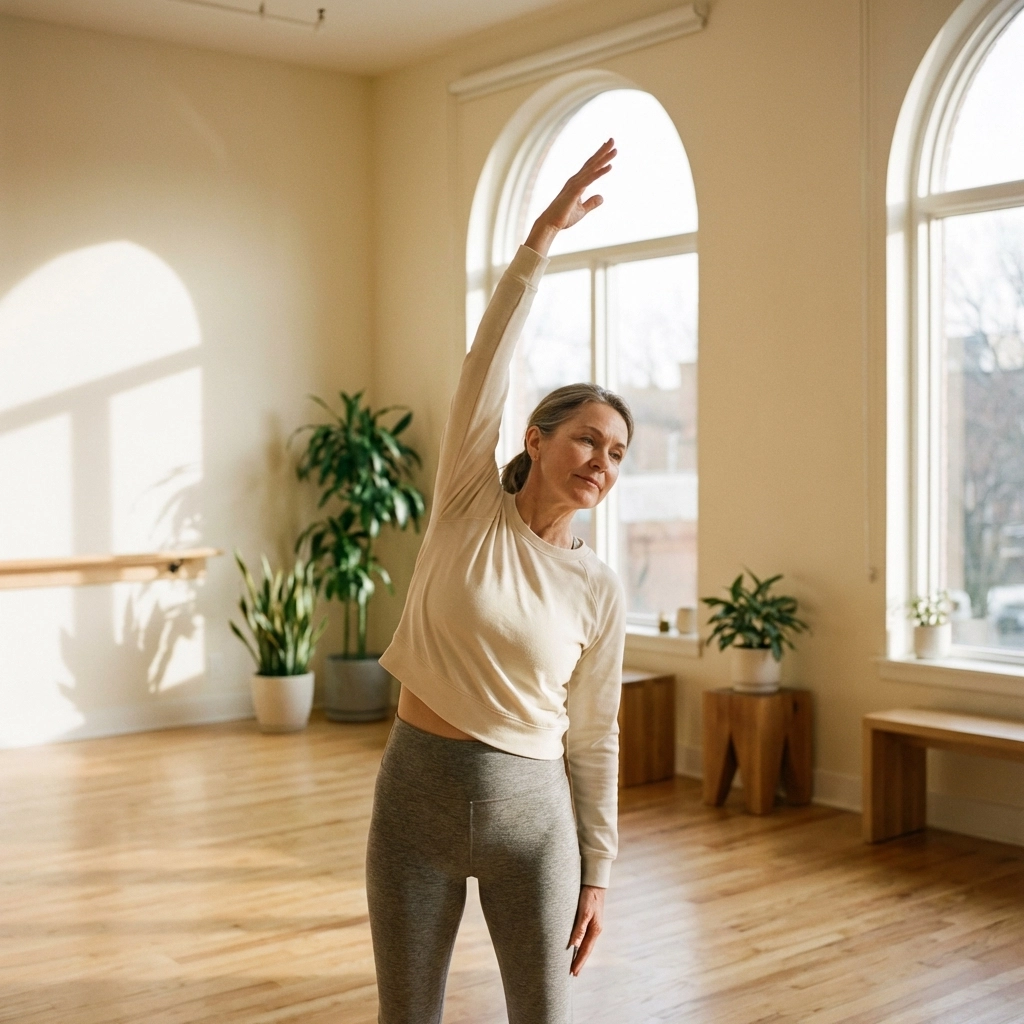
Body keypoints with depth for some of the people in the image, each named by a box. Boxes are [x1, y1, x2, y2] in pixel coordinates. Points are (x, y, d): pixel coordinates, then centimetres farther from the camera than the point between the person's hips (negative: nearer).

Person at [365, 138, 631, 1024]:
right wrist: (543, 237, -17)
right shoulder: (469, 508, -3)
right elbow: (488, 362, -12)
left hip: (532, 813, 0)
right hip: (415, 794, 0)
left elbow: (595, 743, 4)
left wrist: (598, 873, 2)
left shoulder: (600, 592, -1)